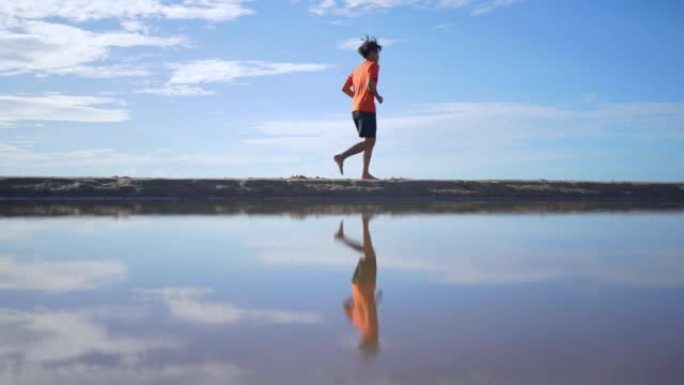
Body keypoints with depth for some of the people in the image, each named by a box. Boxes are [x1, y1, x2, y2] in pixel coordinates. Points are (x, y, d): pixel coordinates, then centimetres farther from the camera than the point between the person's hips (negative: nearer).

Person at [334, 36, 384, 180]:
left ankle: (365, 173, -2)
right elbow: (370, 84, -20)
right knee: (369, 142, -11)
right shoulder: (373, 65, -2)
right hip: (367, 109, -9)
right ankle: (341, 156, -23)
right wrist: (378, 96, -5)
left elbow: (345, 88, 17)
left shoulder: (357, 68, 22)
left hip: (355, 109, 9)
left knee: (370, 142, 9)